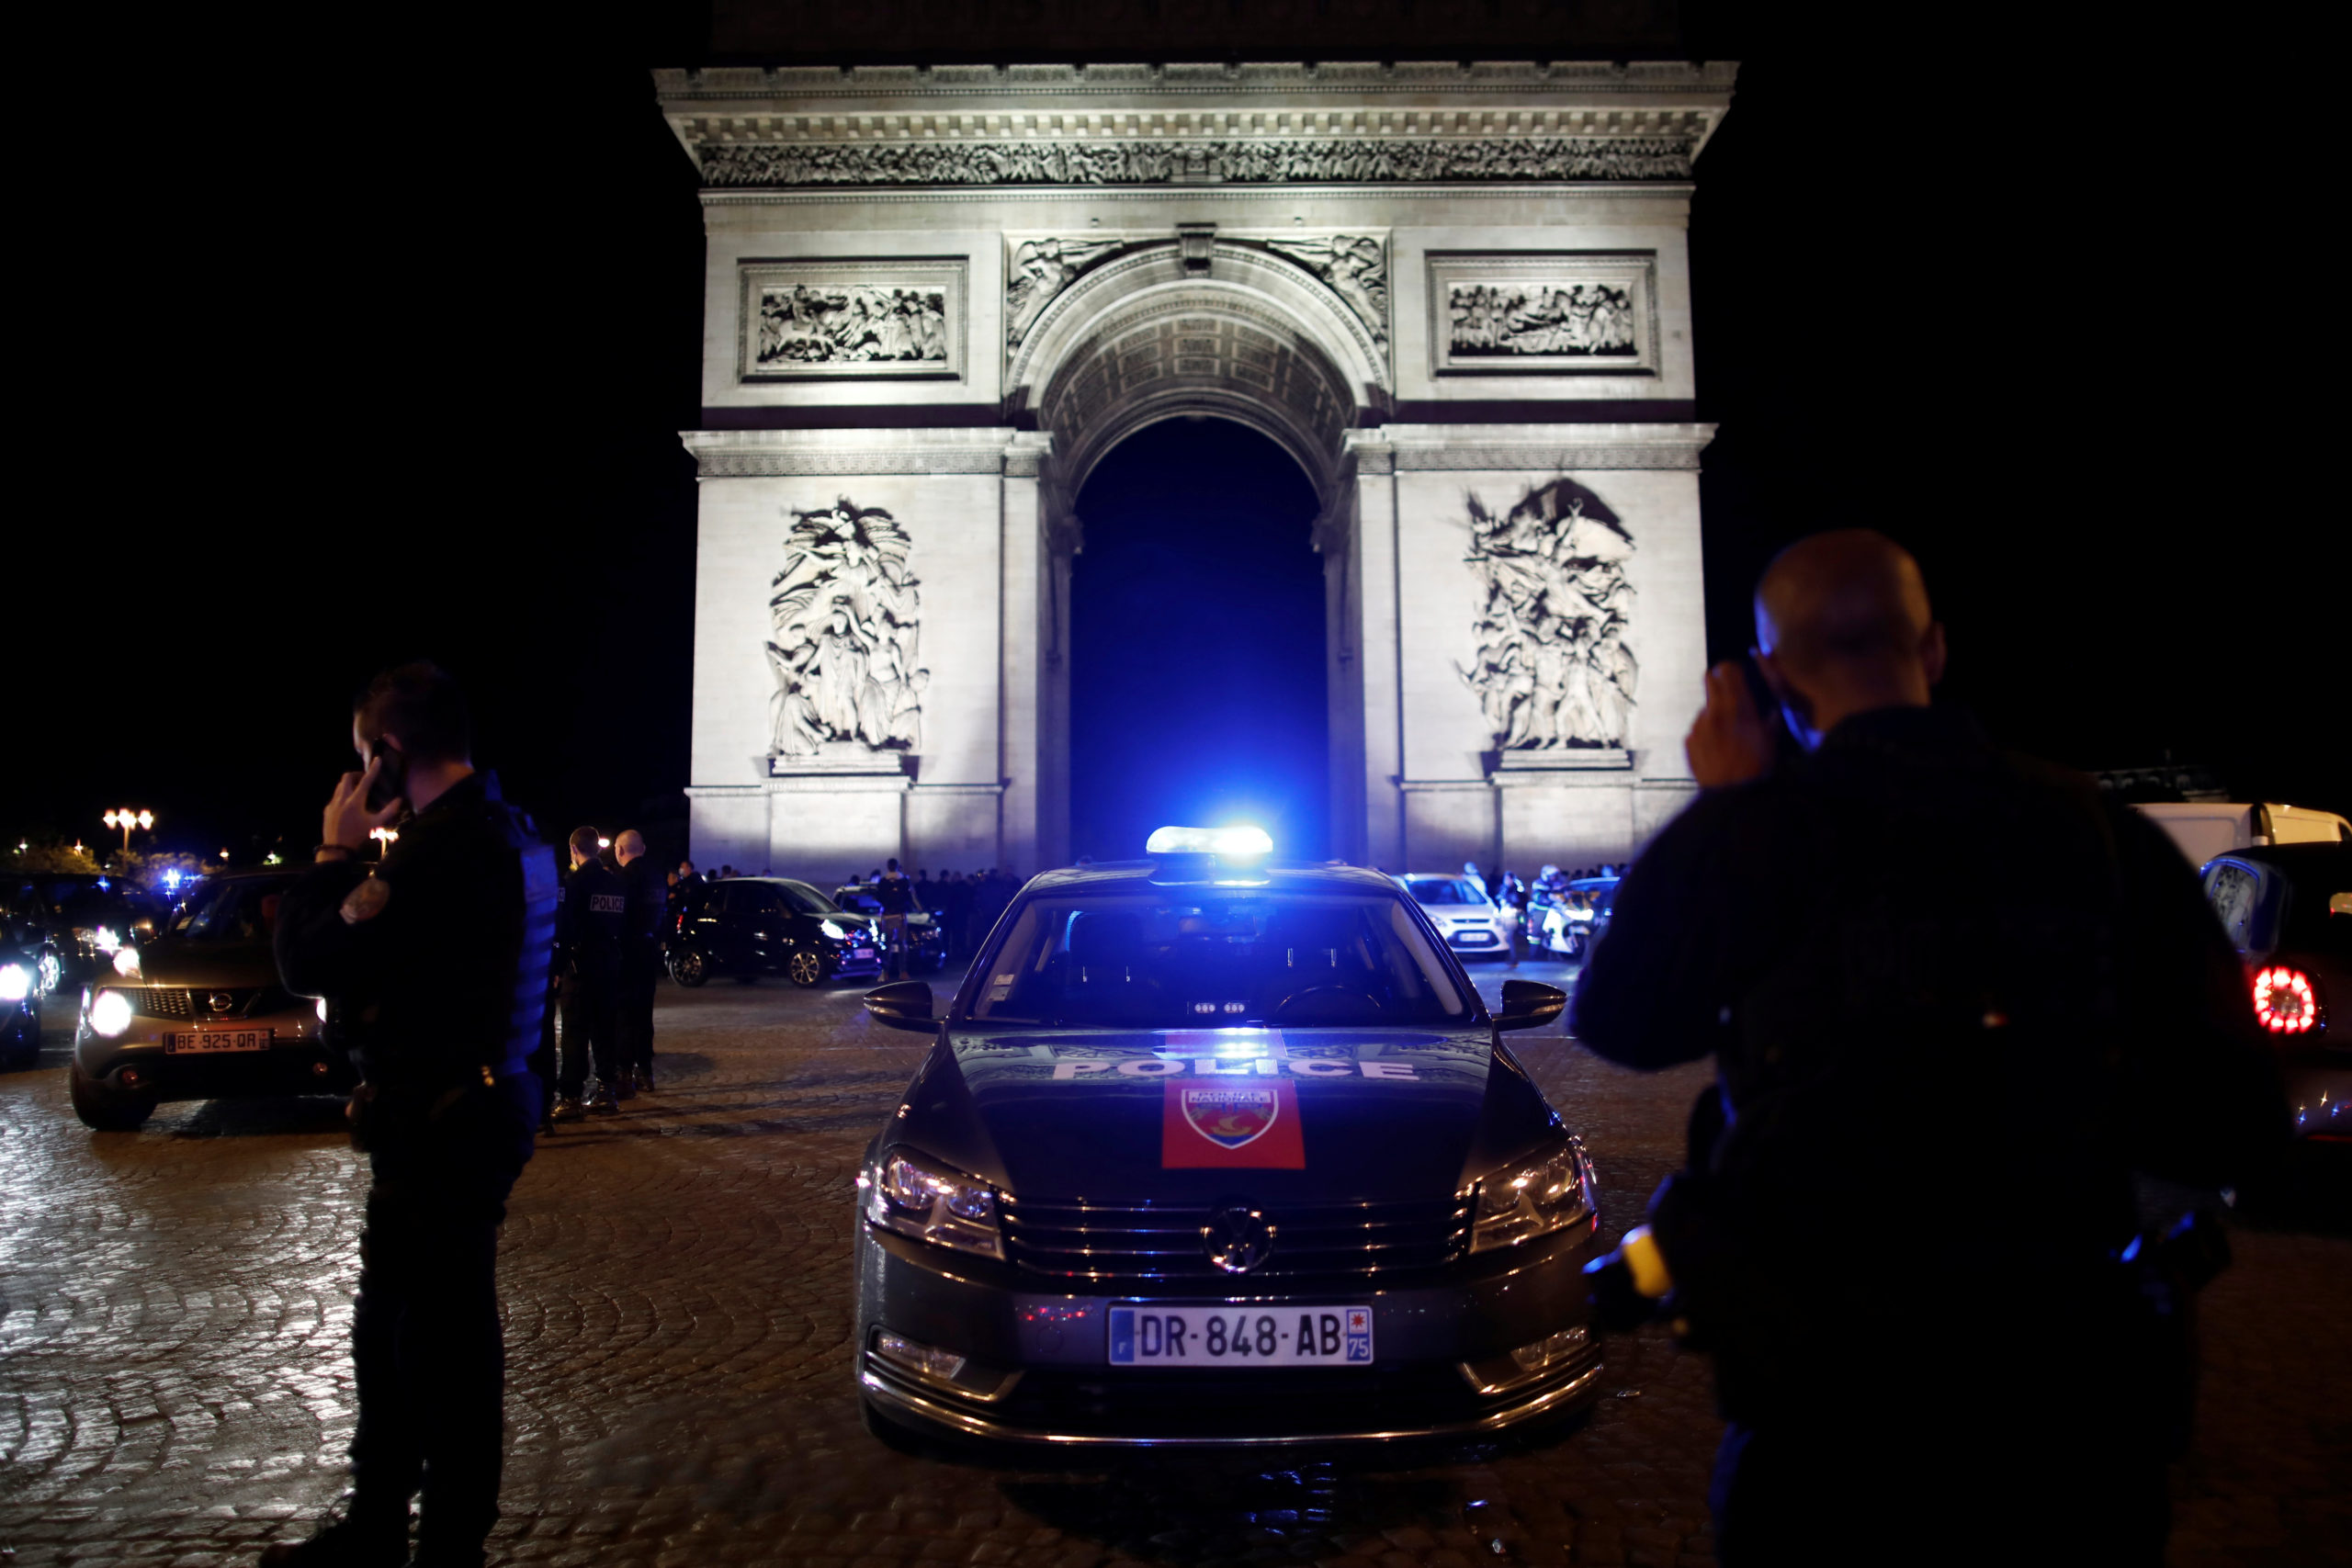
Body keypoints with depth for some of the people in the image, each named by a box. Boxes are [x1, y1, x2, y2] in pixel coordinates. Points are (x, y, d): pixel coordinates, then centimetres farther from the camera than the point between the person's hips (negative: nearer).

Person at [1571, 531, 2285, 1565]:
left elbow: (1616, 1021, 1)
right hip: (2085, 1412, 3)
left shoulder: (1749, 829, -15)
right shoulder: (2107, 833, -5)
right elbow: (2235, 1124, 1)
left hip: (1840, 1412, -2)